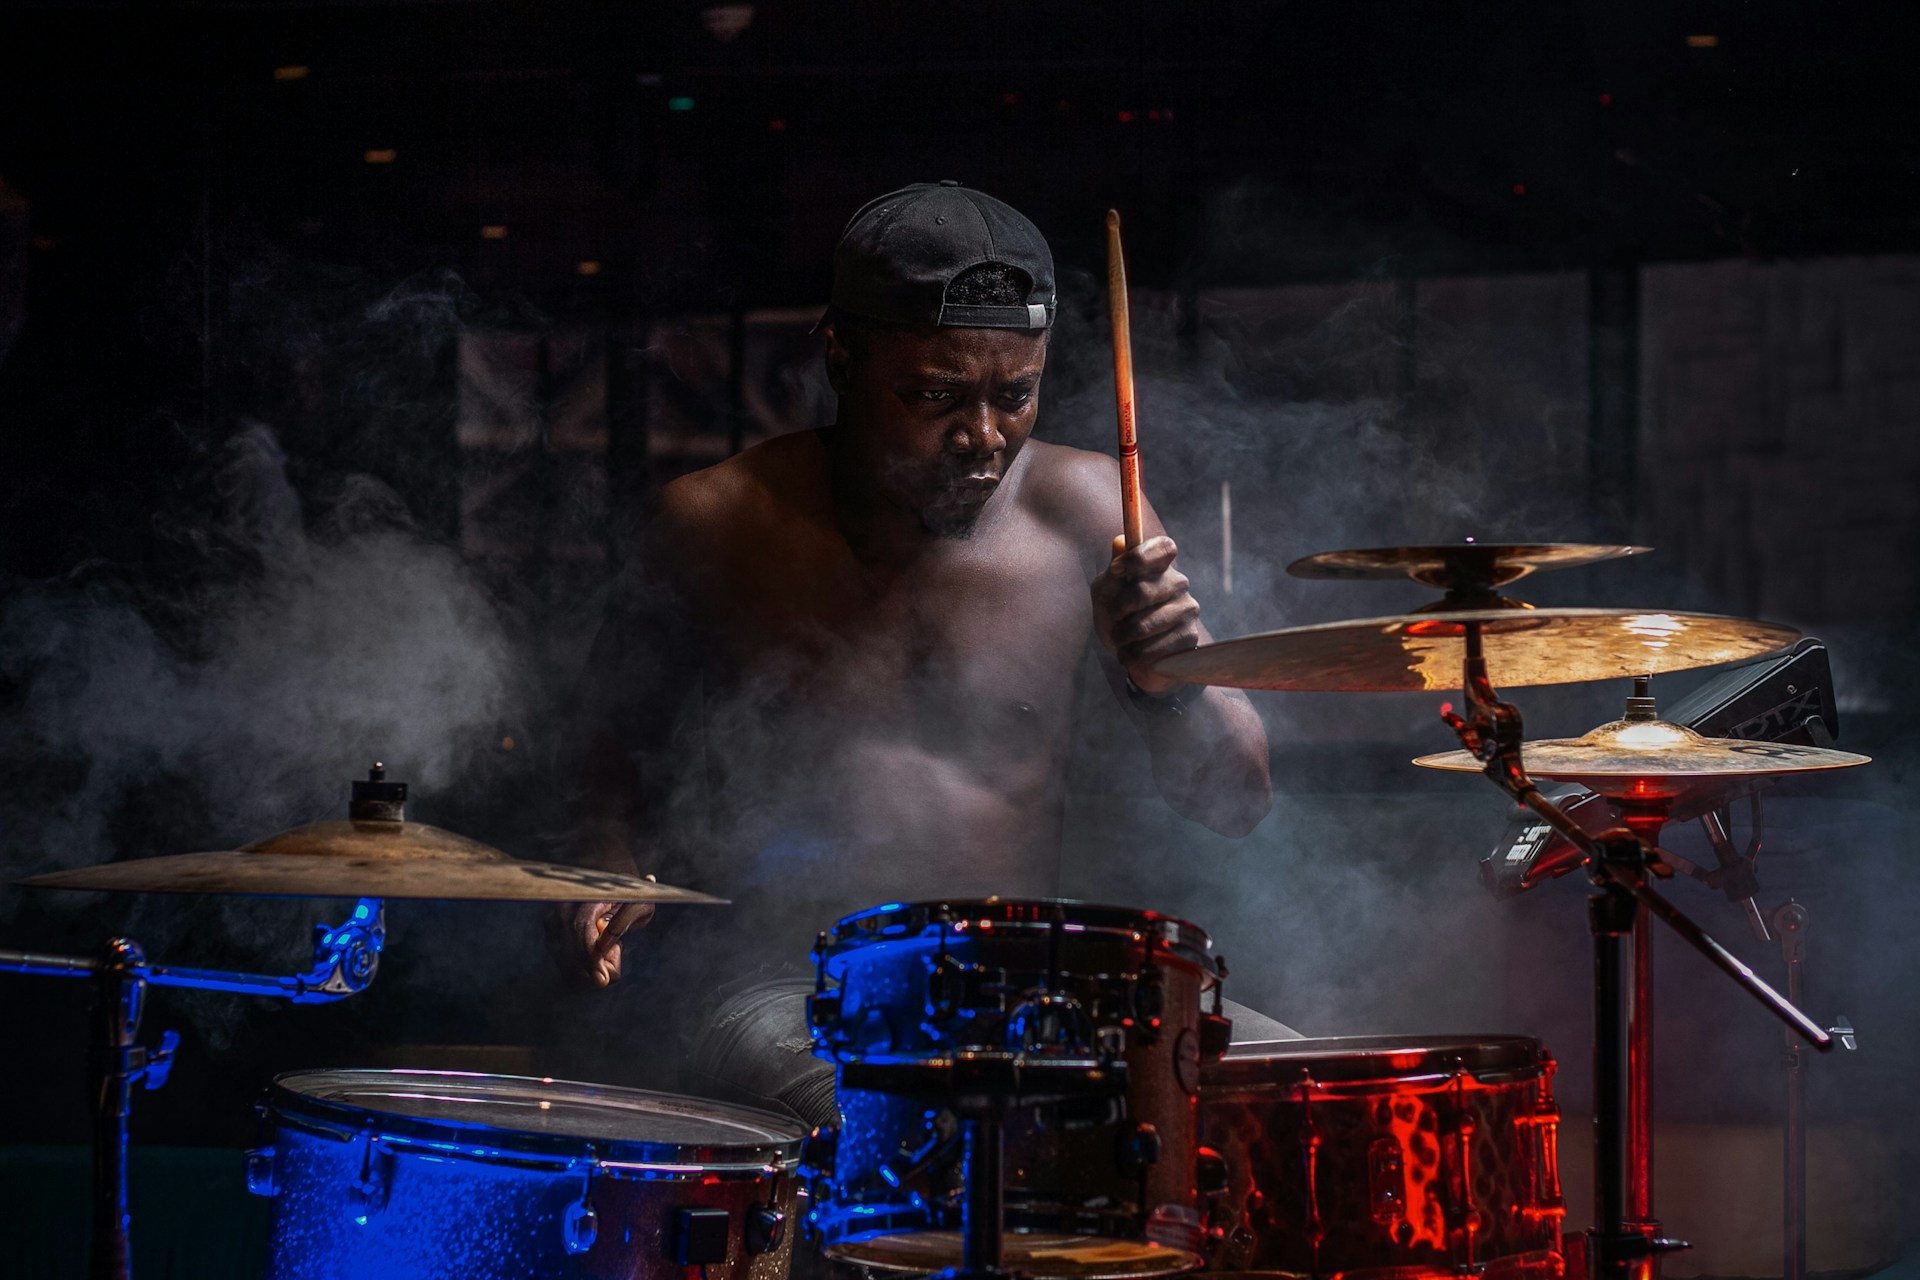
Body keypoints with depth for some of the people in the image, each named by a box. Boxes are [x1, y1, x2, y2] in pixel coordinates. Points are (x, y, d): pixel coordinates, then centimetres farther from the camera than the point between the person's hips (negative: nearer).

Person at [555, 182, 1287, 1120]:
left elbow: (1234, 803, 2)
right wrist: (609, 883, -7)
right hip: (783, 992, -4)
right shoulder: (715, 531, -3)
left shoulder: (1081, 511, 2)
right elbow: (621, 746, 14)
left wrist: (1169, 683, -19)